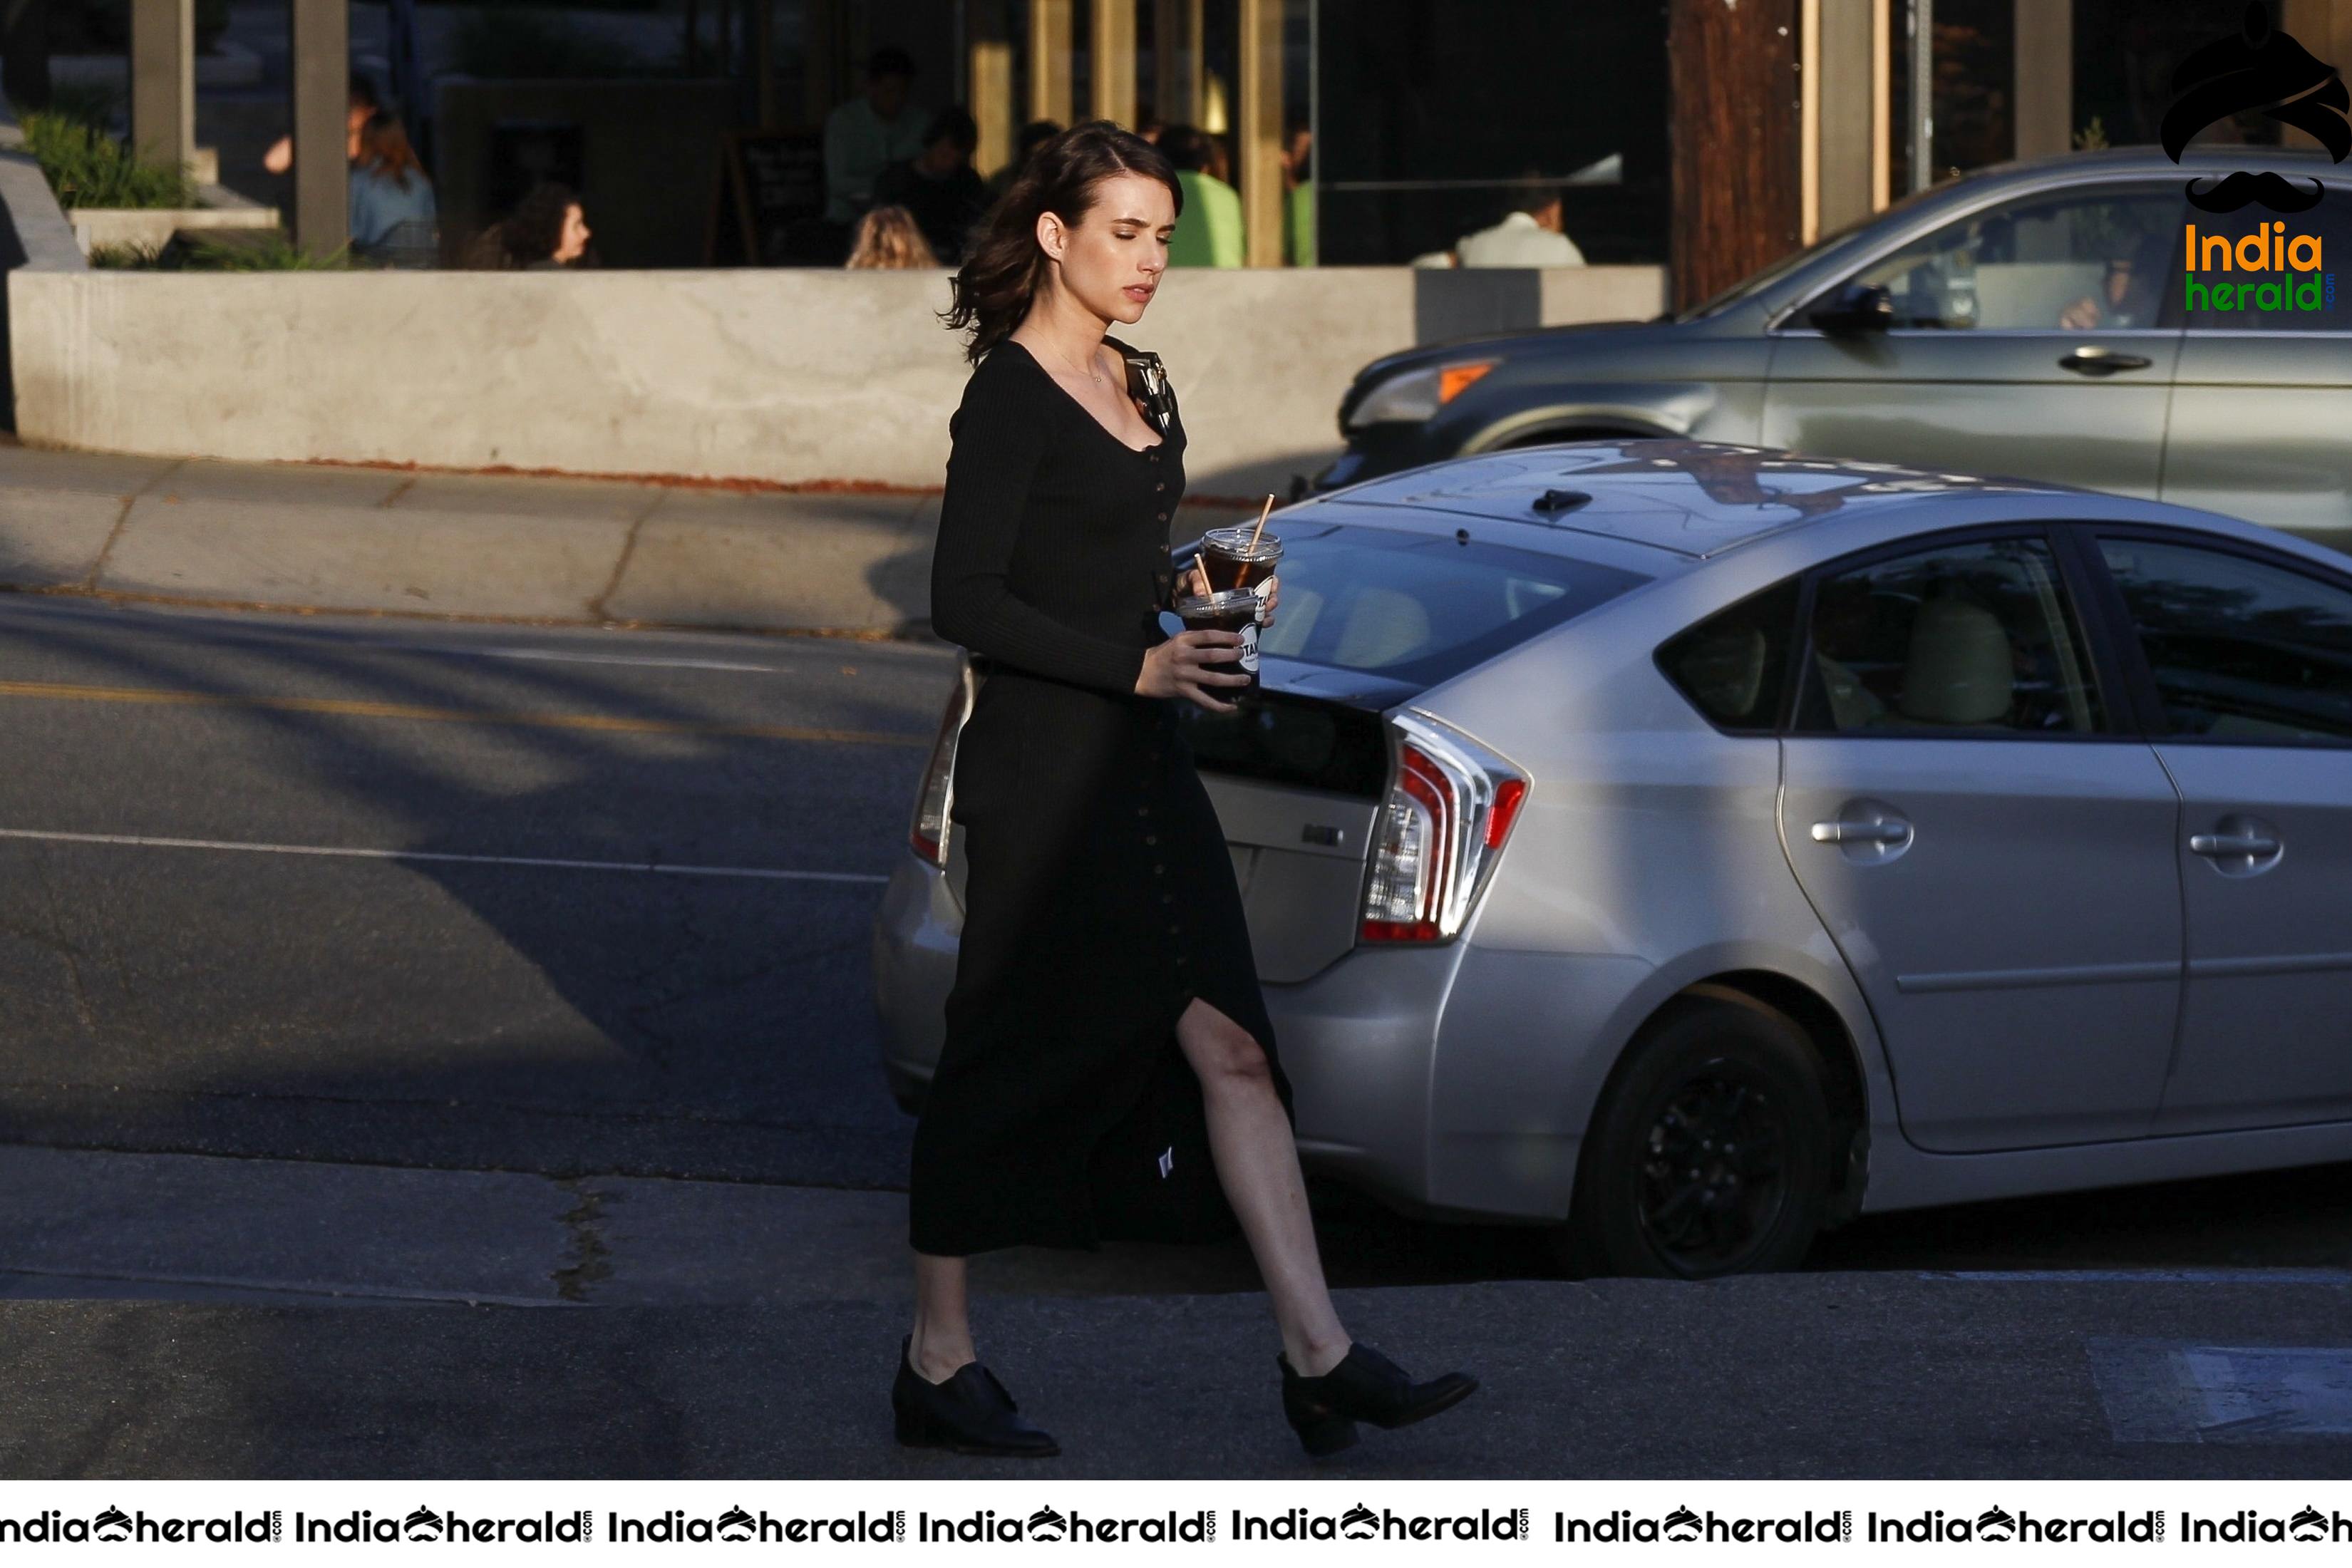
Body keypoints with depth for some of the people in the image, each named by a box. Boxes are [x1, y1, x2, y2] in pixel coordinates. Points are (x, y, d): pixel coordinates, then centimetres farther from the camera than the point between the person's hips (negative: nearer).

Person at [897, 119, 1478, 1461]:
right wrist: (1137, 665, -21)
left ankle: (1320, 1357, -2)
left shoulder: (1141, 387, 14)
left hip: (1144, 765, 8)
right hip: (1042, 775, -8)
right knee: (1011, 1062, 1)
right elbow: (966, 603, -17)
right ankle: (939, 1363, 13)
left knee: (1230, 1051, 1)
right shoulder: (1011, 399, -12)